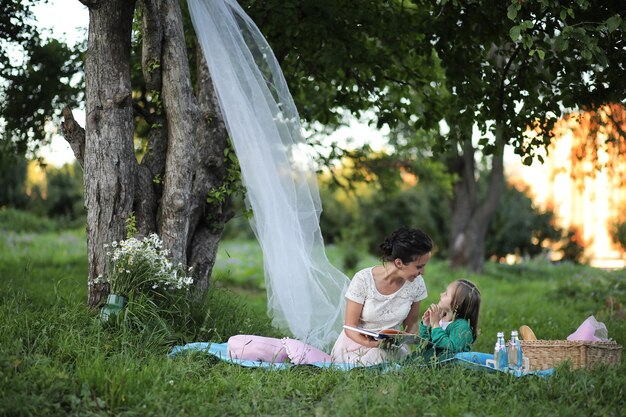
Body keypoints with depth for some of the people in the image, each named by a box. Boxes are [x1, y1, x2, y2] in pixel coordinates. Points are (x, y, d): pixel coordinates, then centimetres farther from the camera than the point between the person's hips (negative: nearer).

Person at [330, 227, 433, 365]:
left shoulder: (416, 283, -7)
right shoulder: (363, 280, -18)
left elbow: (411, 323, 8)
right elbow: (350, 327, -13)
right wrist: (370, 344, -34)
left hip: (391, 349, 3)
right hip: (357, 345, -3)